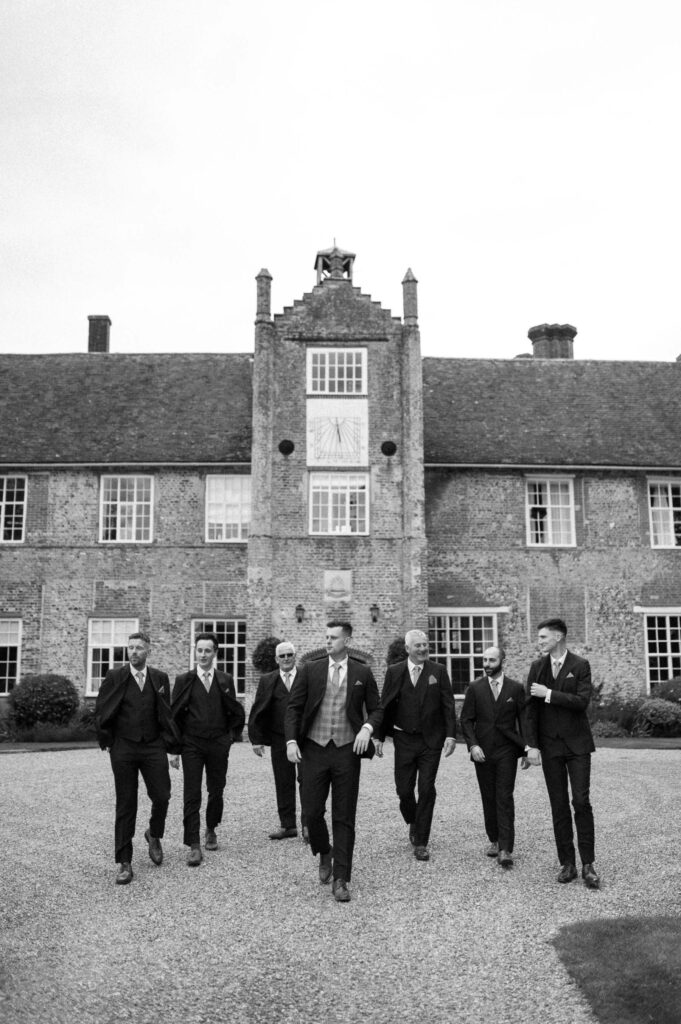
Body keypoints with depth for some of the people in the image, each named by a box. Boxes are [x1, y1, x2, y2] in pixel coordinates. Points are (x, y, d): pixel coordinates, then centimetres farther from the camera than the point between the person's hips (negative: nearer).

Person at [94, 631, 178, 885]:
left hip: (154, 747, 1)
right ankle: (124, 862, 10)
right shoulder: (114, 677, 0)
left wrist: (167, 740, 4)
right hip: (123, 748, -1)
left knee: (162, 797, -3)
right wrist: (107, 742, -1)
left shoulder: (160, 679, 5)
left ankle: (154, 836, 28)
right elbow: (101, 712, 3)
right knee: (125, 805, 2)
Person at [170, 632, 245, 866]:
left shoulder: (225, 680, 5)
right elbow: (174, 715, 2)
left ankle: (210, 831, 34)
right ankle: (194, 846, -1)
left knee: (216, 792, 10)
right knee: (192, 795, -5)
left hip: (218, 745, 2)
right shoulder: (184, 681, 1)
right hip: (191, 745, -2)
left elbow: (237, 714, 12)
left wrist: (230, 735, 4)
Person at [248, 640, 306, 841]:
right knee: (283, 783, 7)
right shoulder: (267, 681, 7)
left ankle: (307, 824, 7)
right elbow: (256, 712, 5)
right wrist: (256, 739, -1)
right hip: (279, 739, 2)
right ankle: (287, 825, 17)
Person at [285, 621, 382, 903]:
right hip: (314, 749, 1)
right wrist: (291, 740, -9)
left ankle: (341, 880, 12)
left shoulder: (362, 673, 4)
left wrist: (367, 728, -11)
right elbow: (293, 707, 4)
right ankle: (324, 854, 32)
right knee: (312, 811, 2)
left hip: (347, 750, -1)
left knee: (344, 818, 3)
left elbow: (375, 709, 9)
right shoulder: (309, 670, 4)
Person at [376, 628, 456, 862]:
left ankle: (421, 843, 10)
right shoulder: (394, 672, 1)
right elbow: (384, 705, 3)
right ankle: (413, 823, 35)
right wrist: (380, 737, 0)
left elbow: (448, 705, -1)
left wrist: (451, 735, -9)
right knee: (404, 789, 4)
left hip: (431, 740, -1)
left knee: (426, 790, -1)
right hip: (404, 739, 1)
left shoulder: (438, 671, 0)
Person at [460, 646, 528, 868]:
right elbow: (466, 720, 2)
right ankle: (494, 840, 23)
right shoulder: (475, 688, 3)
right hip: (482, 751, 2)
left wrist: (527, 750, -1)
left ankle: (505, 849, -7)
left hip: (507, 751, -2)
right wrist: (472, 745, -11)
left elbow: (524, 720, 4)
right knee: (488, 799, 9)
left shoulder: (516, 688, 1)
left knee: (505, 799, -7)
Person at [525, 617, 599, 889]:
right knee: (559, 806, 5)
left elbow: (582, 701, -15)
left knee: (581, 802, -6)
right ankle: (567, 864, 12)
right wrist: (533, 745, -1)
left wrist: (549, 694, -15)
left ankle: (588, 864, 2)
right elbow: (531, 708, 5)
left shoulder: (580, 666, -3)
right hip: (550, 745, 3)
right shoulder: (537, 667, 6)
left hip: (577, 744, -3)